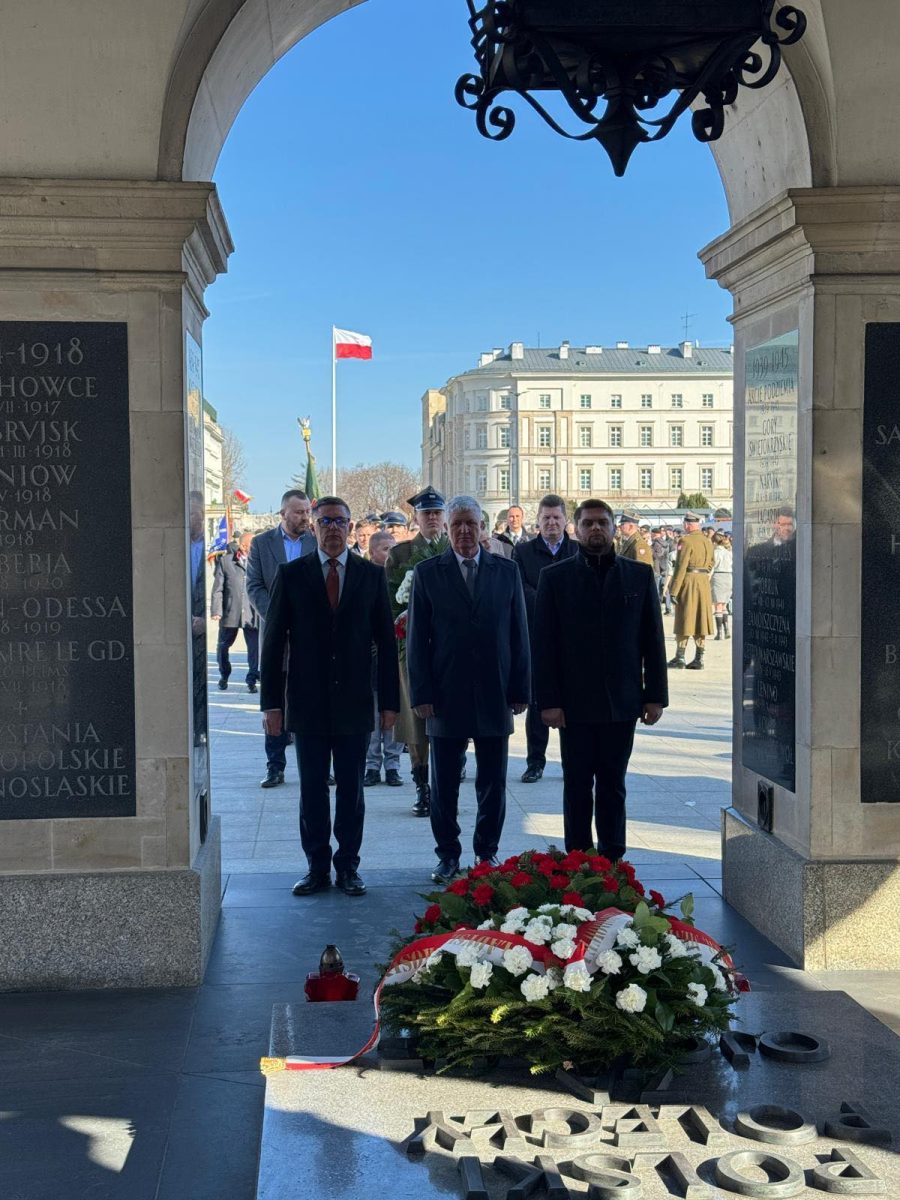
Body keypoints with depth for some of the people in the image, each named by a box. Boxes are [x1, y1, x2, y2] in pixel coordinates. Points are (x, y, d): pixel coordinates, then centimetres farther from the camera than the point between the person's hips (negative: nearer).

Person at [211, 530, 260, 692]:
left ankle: (252, 679, 9)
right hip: (230, 612, 0)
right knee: (223, 645, 12)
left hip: (252, 613, 0)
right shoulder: (225, 561, 2)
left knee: (254, 647, -3)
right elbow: (217, 588, 1)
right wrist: (216, 610, -7)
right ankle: (224, 676, 32)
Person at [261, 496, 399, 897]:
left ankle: (347, 866, 19)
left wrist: (390, 701, 0)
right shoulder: (290, 574, 2)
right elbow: (274, 642, 1)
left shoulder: (372, 575, 4)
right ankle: (317, 867, 17)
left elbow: (386, 642, 5)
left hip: (354, 703, 0)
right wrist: (271, 702, -4)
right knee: (312, 792, 7)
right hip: (307, 703, 0)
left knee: (351, 791, 8)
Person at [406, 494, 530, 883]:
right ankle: (447, 855, 20)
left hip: (495, 696, 1)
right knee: (444, 785, 7)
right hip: (446, 697, -1)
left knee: (493, 785, 9)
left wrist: (520, 690, 1)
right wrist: (421, 694, -6)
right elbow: (417, 639, 0)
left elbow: (518, 634, 6)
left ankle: (487, 852, 23)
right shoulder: (427, 573, 1)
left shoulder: (507, 571, 5)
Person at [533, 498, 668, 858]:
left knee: (613, 786, 8)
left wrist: (655, 695, 2)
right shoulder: (555, 577, 2)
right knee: (578, 786, 4)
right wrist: (549, 700, -7)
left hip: (622, 702, 1)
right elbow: (543, 644, -1)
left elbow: (653, 639, 7)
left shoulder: (639, 575, 6)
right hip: (575, 703, -1)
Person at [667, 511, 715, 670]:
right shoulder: (708, 542, 11)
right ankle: (698, 659, 6)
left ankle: (680, 658, 0)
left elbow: (680, 567, -16)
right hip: (704, 582, 7)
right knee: (701, 620, 7)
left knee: (684, 620, -1)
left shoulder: (686, 541, -12)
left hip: (688, 582, -6)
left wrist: (673, 590, -15)